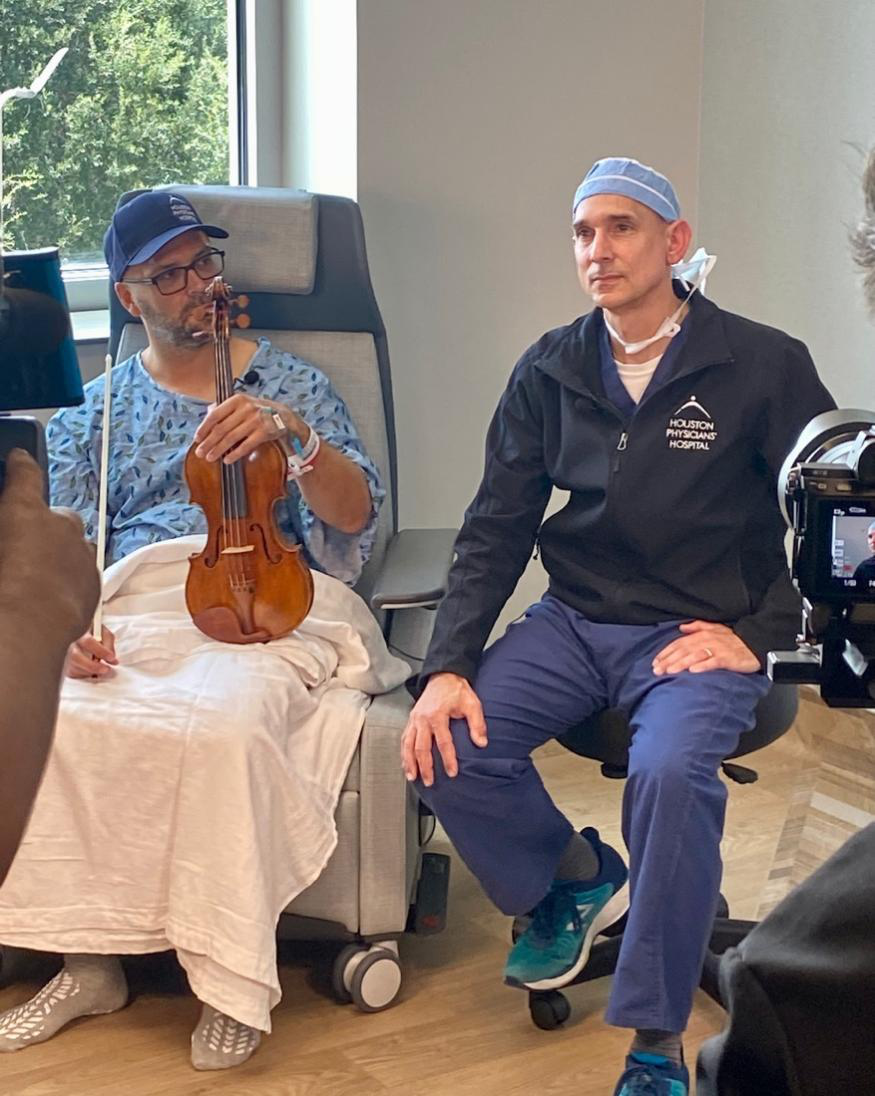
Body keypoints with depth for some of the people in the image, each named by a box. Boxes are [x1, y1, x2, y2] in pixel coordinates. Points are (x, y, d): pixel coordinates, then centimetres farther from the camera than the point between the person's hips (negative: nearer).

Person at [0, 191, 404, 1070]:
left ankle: (233, 982, -22)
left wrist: (293, 434, -15)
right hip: (133, 612, 2)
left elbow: (354, 516, 5)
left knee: (223, 725, -37)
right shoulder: (97, 412, 22)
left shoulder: (290, 384, 17)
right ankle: (88, 962, -14)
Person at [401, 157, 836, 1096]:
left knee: (669, 771, -34)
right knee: (448, 745, -19)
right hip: (576, 622, 4)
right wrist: (447, 667, -7)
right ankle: (572, 880, 13)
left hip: (698, 634, -4)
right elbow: (495, 530, 5)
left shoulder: (763, 366, -6)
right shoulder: (550, 371, 5)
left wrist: (756, 634, -9)